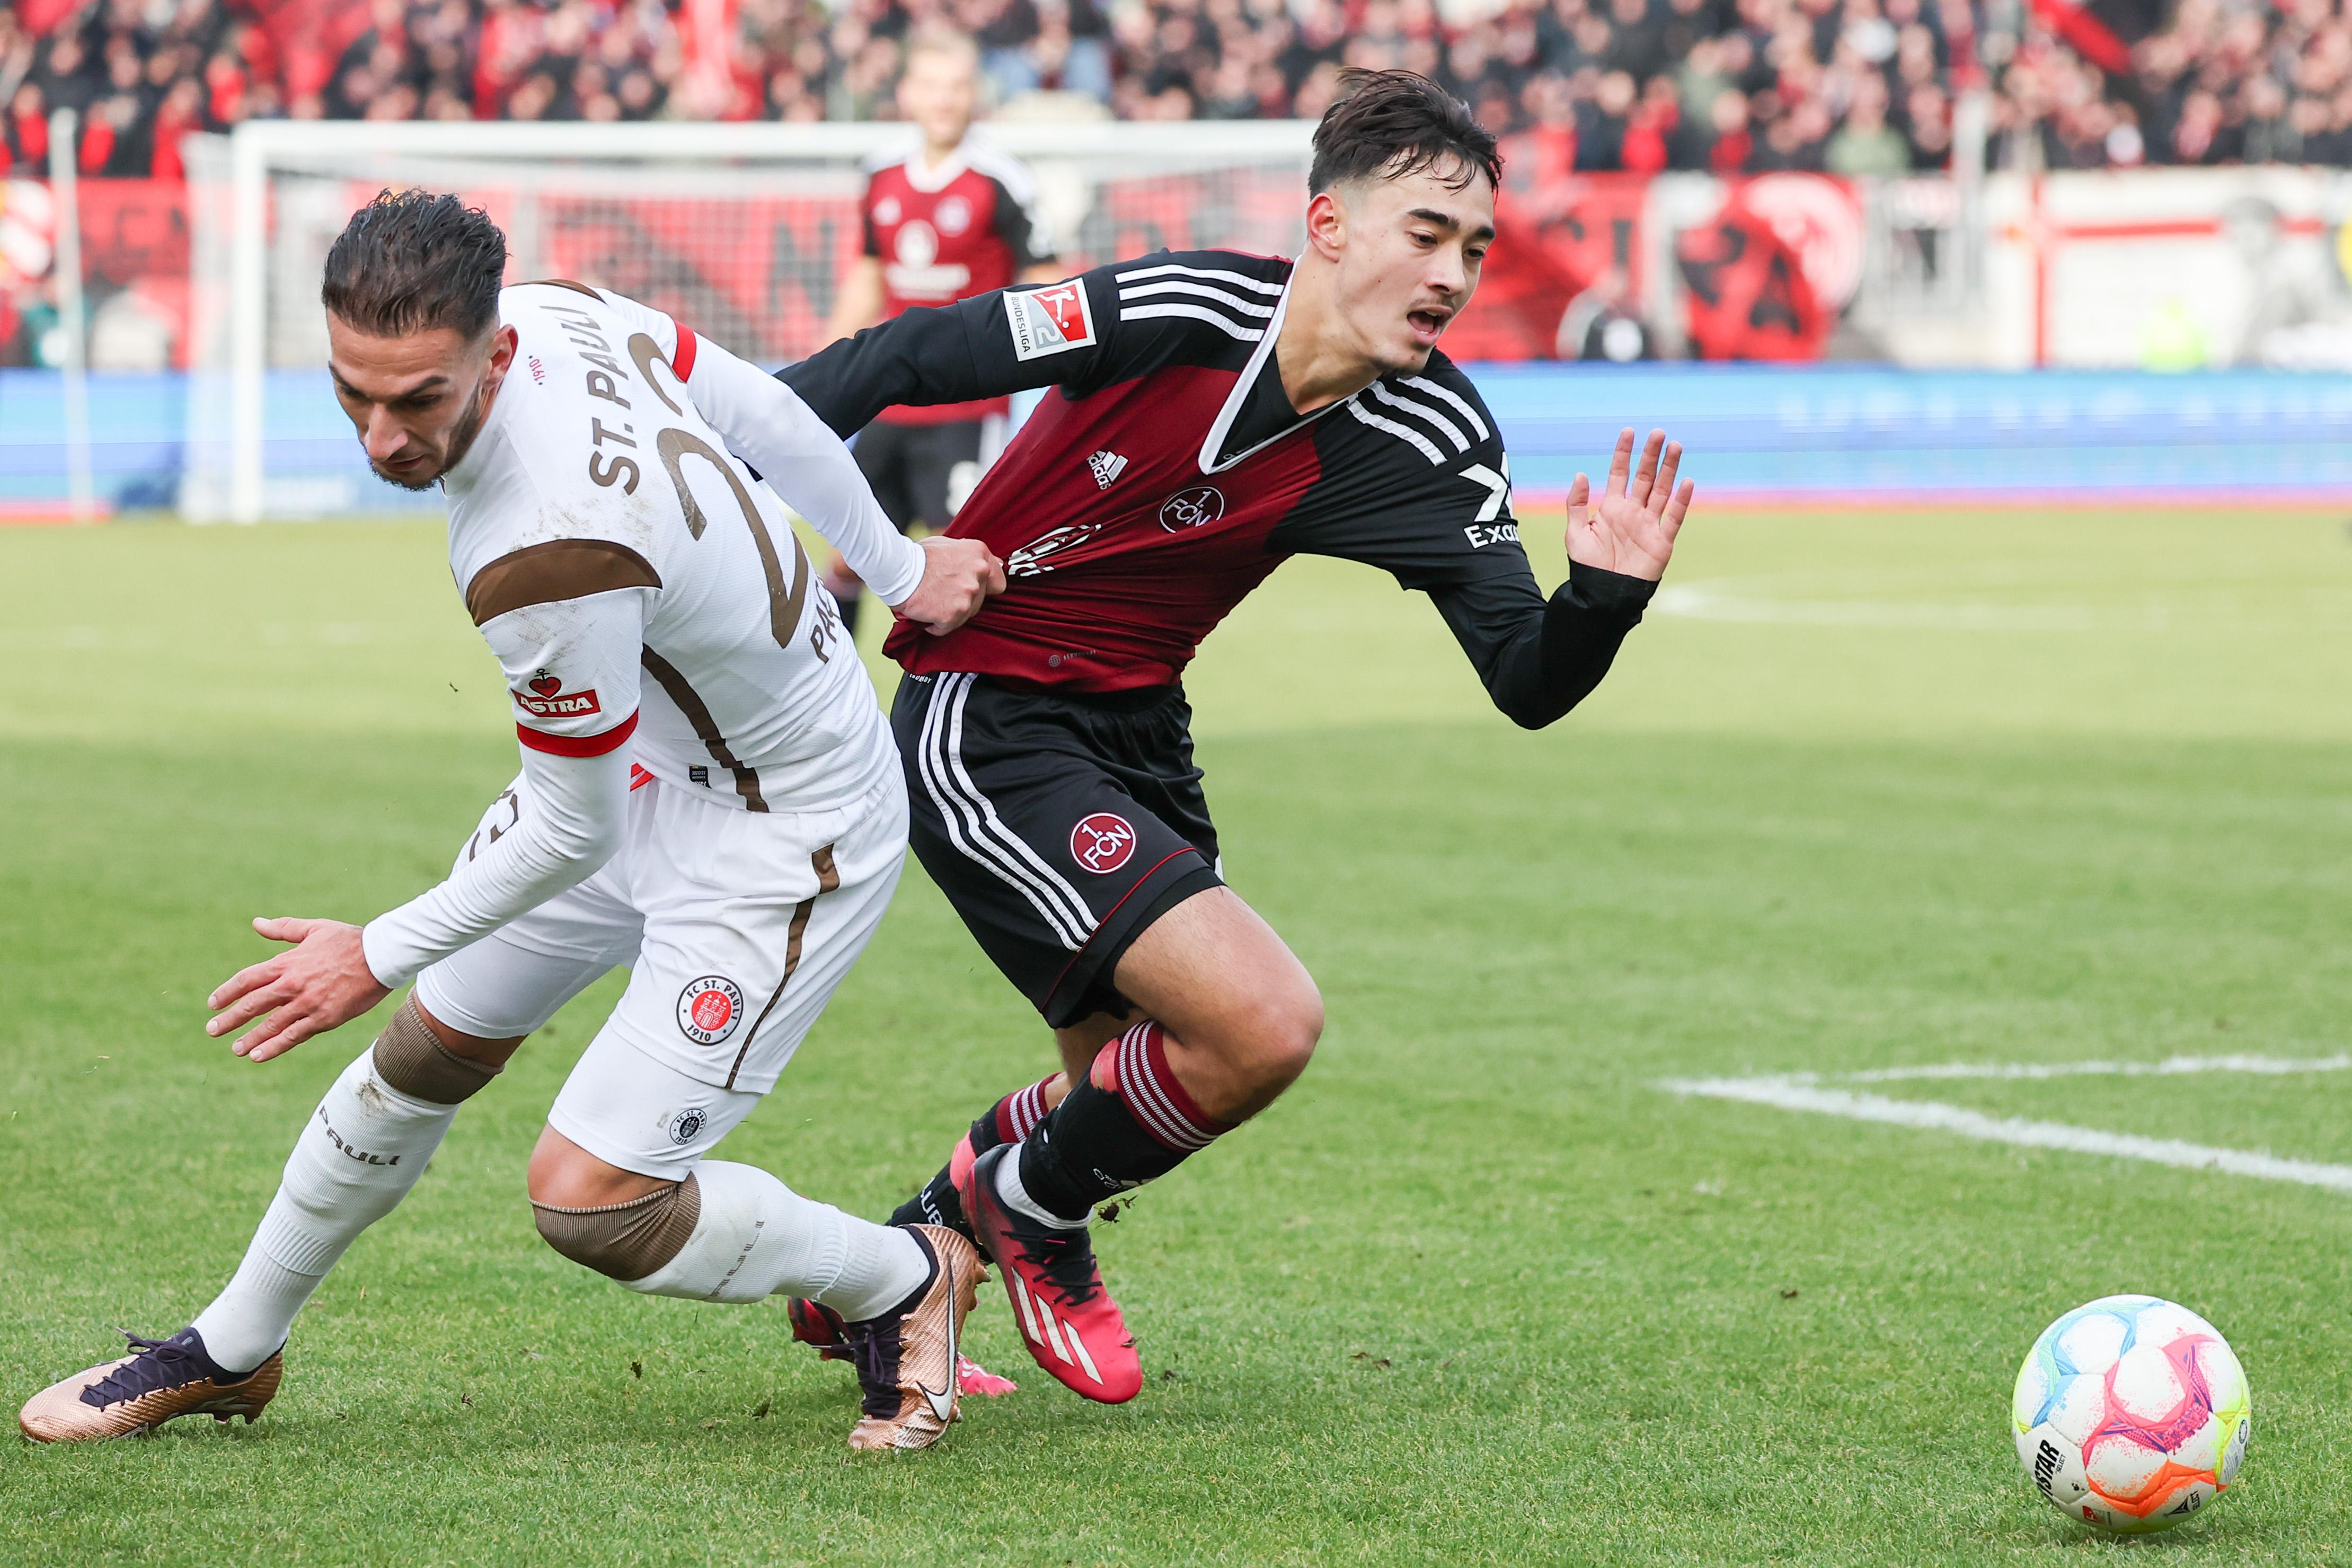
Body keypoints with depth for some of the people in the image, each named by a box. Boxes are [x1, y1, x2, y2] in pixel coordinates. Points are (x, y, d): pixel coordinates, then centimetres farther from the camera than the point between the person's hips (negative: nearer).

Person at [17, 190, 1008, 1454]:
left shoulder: (545, 558, -39)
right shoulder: (555, 313, -17)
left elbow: (575, 833, -23)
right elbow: (771, 415, 0)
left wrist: (382, 955, -9)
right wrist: (897, 571, 16)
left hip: (782, 843, -9)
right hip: (649, 758, 9)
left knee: (589, 1203, -11)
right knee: (426, 1053, 18)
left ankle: (907, 1280, 15)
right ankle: (230, 1355, 39)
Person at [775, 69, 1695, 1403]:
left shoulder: (1432, 441, -9)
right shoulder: (1177, 315, -25)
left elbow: (1528, 682, -10)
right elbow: (906, 361, -16)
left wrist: (1605, 593, -31)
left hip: (1136, 731, 7)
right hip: (986, 730, -7)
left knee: (1136, 1087, 18)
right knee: (1267, 1021, -20)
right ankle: (1031, 1208, 7)